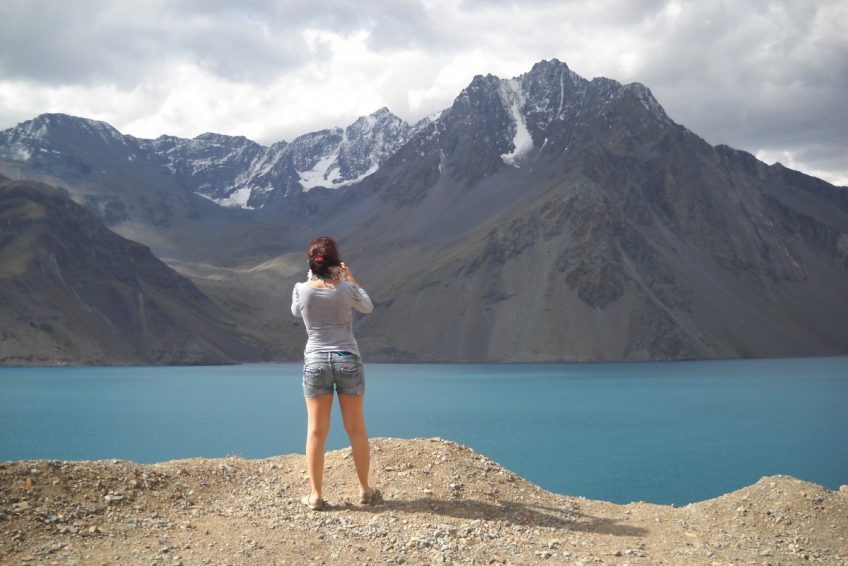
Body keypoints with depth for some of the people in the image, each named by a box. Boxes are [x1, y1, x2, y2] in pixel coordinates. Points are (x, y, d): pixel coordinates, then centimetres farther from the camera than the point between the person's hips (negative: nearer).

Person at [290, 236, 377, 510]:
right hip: (347, 360, 0)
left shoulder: (301, 289, -5)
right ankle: (364, 490, 19)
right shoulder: (345, 289, -7)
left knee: (316, 432, 5)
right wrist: (350, 278, 19)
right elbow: (367, 306, 13)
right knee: (356, 429, 10)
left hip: (315, 362, 1)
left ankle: (316, 495, 7)